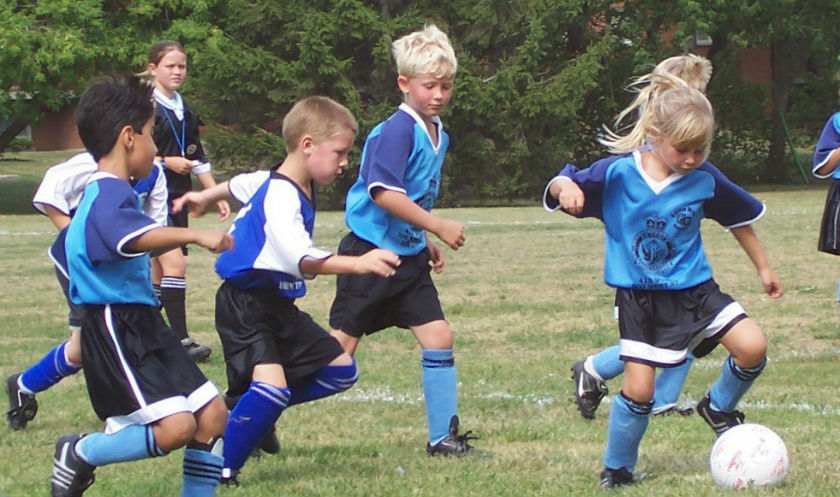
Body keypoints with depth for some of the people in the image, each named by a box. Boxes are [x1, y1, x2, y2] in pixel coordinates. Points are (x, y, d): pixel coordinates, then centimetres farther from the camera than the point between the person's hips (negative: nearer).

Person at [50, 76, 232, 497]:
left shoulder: (107, 194, 18)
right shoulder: (110, 196, -16)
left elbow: (67, 243, 35)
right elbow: (133, 237, -39)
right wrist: (195, 236, -48)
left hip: (143, 324, 11)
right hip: (115, 330, -11)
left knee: (212, 415, 3)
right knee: (176, 426, -21)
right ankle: (79, 454, 0)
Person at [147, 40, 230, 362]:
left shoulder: (185, 113, 17)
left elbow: (198, 158, 23)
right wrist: (166, 162, -17)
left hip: (179, 199, 8)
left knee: (160, 269, 9)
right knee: (174, 262, -18)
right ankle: (181, 339, -22)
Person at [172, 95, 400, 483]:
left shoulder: (301, 186, 8)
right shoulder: (280, 196, -23)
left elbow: (241, 184, 28)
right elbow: (300, 259, -39)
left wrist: (203, 197, 45)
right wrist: (357, 264, -47)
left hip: (279, 306, 10)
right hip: (245, 304, -10)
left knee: (341, 371, 9)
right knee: (272, 384, -29)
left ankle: (251, 407, 19)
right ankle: (220, 468, -16)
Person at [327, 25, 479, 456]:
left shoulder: (438, 135, 11)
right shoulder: (397, 131, -18)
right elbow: (383, 192, -28)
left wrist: (426, 243, 16)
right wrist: (438, 227, -25)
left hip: (409, 257, 8)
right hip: (371, 254, -8)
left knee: (439, 338, 1)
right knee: (338, 349, -4)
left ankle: (443, 436, 8)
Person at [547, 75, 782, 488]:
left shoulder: (705, 180, -6)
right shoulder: (617, 174, -13)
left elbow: (739, 220, 10)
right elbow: (564, 186, -8)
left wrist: (763, 269, 19)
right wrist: (566, 188, -33)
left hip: (693, 288, 2)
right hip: (639, 297, -2)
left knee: (753, 346, -16)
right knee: (638, 390, -9)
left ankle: (718, 407, 14)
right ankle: (616, 470, 15)